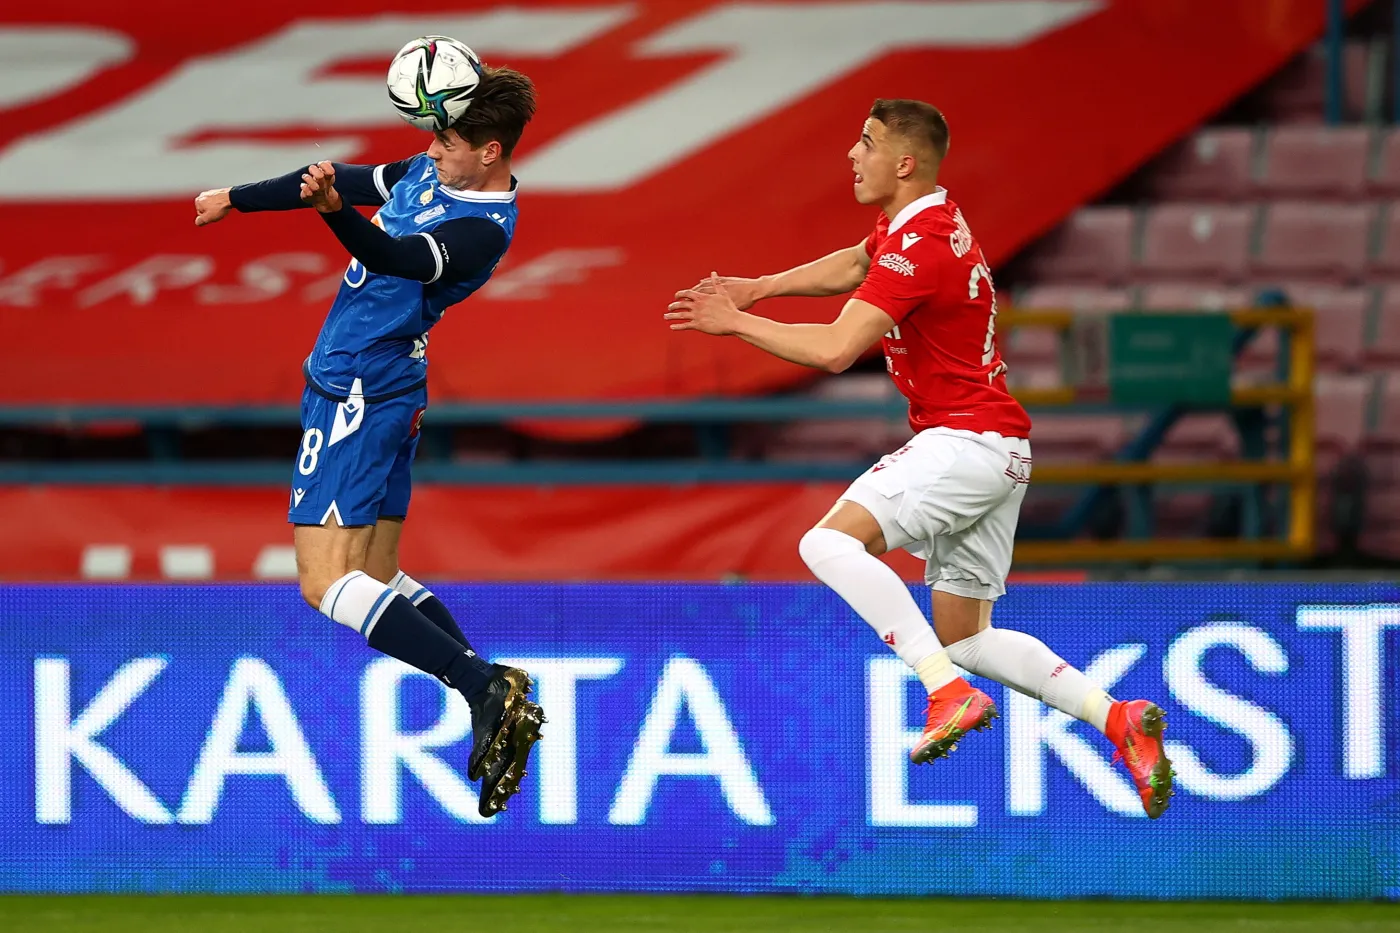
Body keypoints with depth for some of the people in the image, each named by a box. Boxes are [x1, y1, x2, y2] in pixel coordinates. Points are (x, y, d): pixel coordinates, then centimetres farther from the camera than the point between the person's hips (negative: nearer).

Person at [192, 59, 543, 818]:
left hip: (357, 398, -10)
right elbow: (354, 182, 21)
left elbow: (398, 258, -37)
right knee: (376, 581, 12)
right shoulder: (434, 172, 7)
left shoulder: (482, 229, -20)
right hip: (382, 393, 10)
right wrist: (235, 199, 32)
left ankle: (487, 689, -23)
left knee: (325, 583, -14)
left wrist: (335, 212, -56)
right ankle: (497, 712, 6)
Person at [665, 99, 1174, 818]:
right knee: (965, 639, 12)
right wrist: (758, 288, 16)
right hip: (999, 450, 10)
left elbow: (834, 350, -24)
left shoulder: (919, 245, -18)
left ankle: (949, 694, -30)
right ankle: (1118, 718, 5)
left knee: (830, 541, -24)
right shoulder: (916, 219, 13)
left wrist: (737, 323, -12)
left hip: (965, 439, -10)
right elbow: (852, 265, 31)